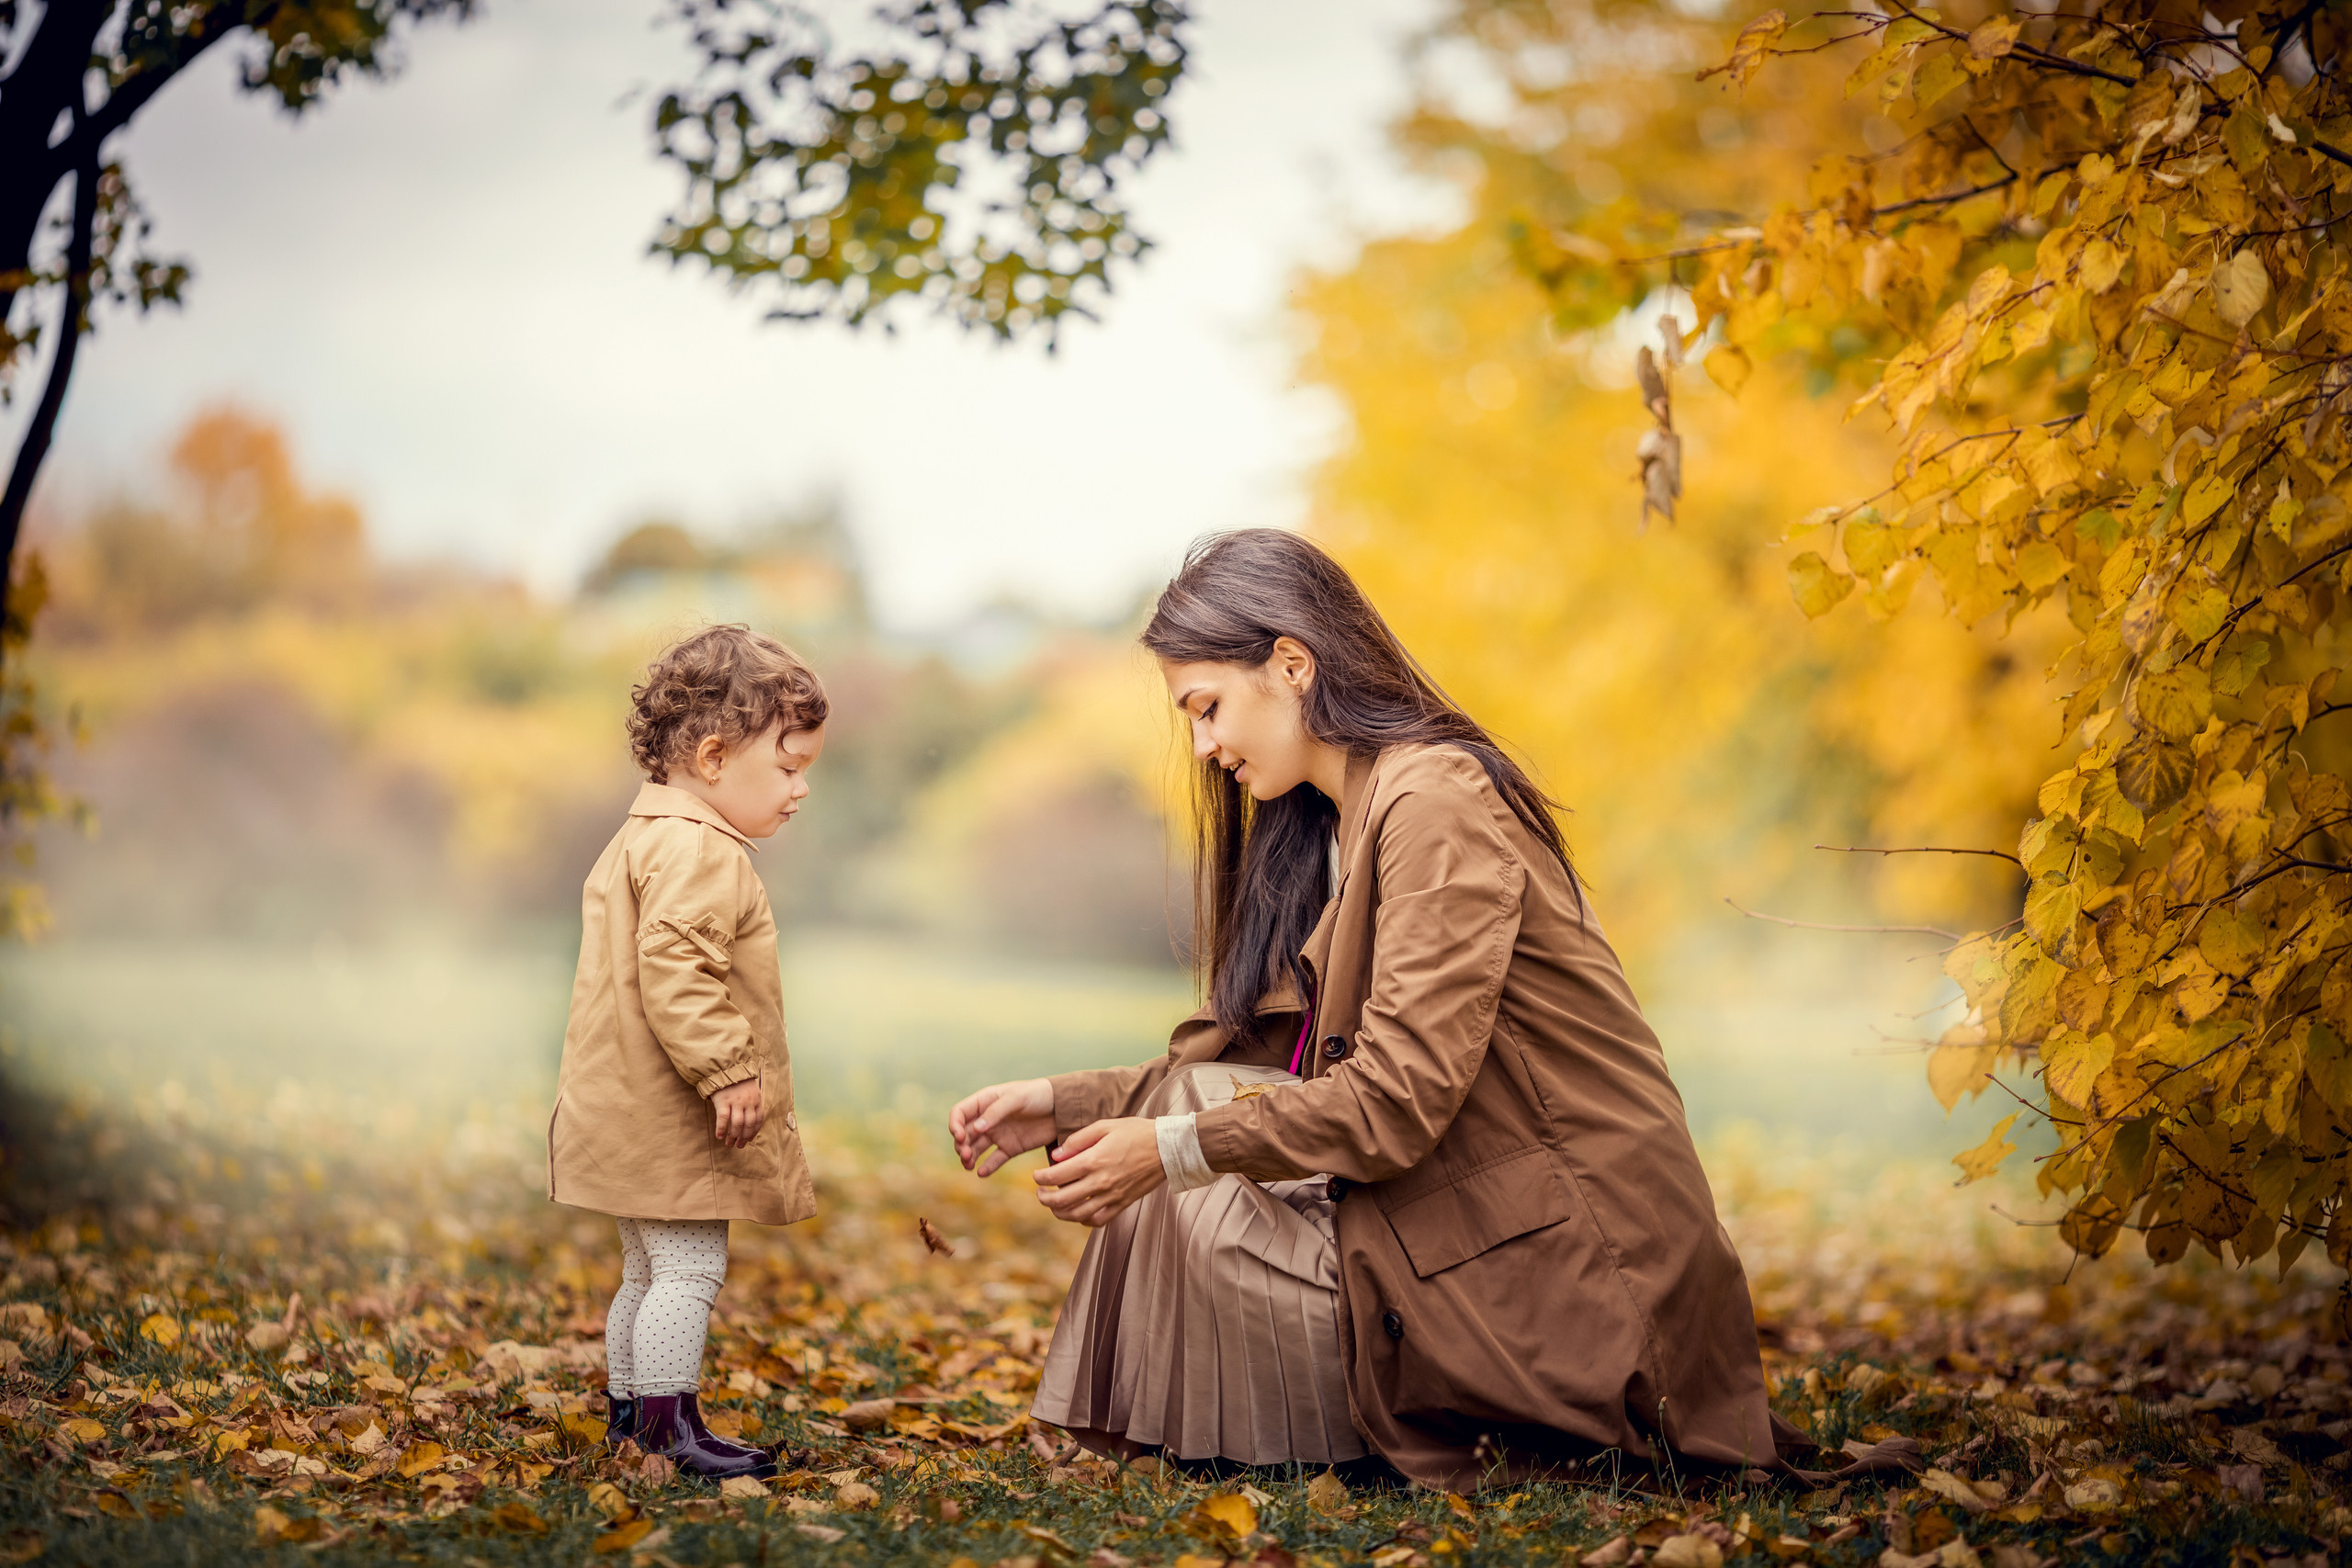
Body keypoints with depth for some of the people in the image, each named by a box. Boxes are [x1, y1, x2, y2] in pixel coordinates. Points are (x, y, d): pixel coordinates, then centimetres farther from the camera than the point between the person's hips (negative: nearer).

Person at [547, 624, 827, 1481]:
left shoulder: (643, 840, 17)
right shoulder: (696, 852, -19)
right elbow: (673, 972, -29)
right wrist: (727, 1070, -27)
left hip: (636, 1114, 11)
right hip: (668, 1120, -11)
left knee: (651, 1268, 19)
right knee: (689, 1267, -8)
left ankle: (627, 1411, 29)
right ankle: (671, 1426, -5)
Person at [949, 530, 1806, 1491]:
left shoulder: (1439, 799, -16)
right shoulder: (1318, 832, 14)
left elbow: (1401, 1095, -23)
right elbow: (1256, 1057, 12)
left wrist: (1177, 1151, -18)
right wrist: (1061, 1106, 4)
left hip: (1581, 1279, -9)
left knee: (1208, 1223, -14)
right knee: (1197, 1097, 3)